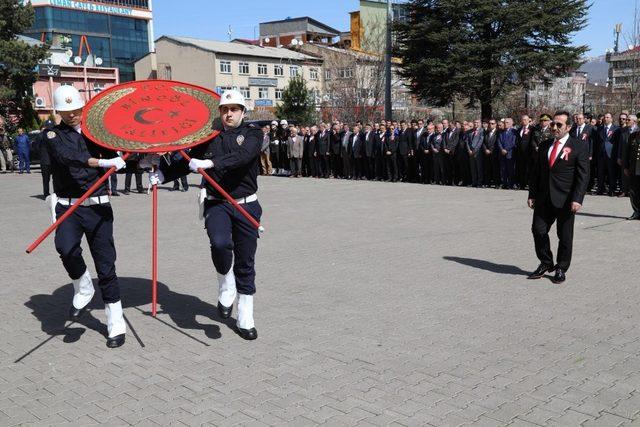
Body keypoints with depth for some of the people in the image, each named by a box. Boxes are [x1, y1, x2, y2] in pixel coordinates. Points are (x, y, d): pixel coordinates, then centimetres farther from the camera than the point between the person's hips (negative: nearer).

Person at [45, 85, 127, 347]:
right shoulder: (54, 136, 4)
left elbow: (114, 161, 11)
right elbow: (69, 157, -17)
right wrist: (102, 162, -28)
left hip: (98, 206, 2)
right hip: (68, 206, -1)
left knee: (105, 264, 1)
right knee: (66, 247, -30)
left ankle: (116, 324, 11)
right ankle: (83, 289, 0)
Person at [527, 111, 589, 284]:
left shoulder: (579, 147, -4)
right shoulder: (544, 145, 12)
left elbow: (583, 176, -8)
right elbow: (536, 172, 14)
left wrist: (577, 199, -17)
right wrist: (532, 195, 6)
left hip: (565, 200, -4)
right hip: (544, 198, 5)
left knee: (565, 236, 6)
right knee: (538, 230, 2)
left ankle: (561, 269, 21)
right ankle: (546, 263, 22)